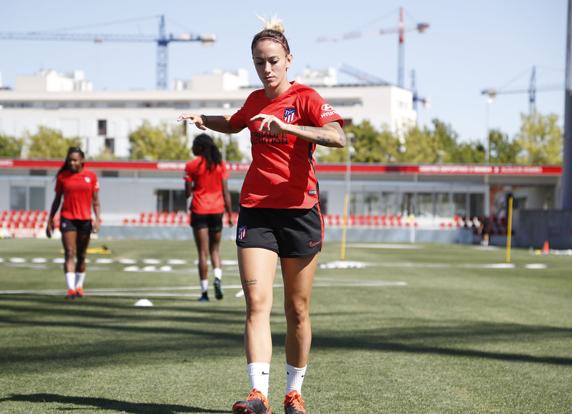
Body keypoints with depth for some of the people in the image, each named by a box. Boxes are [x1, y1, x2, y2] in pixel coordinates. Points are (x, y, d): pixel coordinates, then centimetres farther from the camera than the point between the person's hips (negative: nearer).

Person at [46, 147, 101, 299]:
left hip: (85, 220, 1)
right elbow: (57, 200, 9)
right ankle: (71, 288, -18)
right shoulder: (62, 177, 3)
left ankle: (79, 286, 24)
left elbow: (95, 200, 5)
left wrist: (97, 218, -8)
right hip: (67, 218, -1)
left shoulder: (91, 176, 3)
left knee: (81, 256, 10)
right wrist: (50, 221, 8)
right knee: (70, 254, -12)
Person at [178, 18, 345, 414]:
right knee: (257, 303, -12)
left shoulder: (305, 98, -5)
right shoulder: (255, 100, 12)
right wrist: (204, 119, 15)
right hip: (256, 212, 3)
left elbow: (338, 136, -24)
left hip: (299, 211, -3)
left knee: (297, 310, 5)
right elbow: (233, 124, 36)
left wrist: (286, 126, -34)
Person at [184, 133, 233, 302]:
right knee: (215, 248, 15)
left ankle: (204, 291, -2)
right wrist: (230, 213, 6)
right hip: (217, 210, 2)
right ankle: (218, 277, -10)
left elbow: (187, 193, -5)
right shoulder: (220, 164, 4)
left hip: (199, 210, -2)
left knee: (203, 252, 1)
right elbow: (226, 192, 2)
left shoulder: (192, 165, -4)